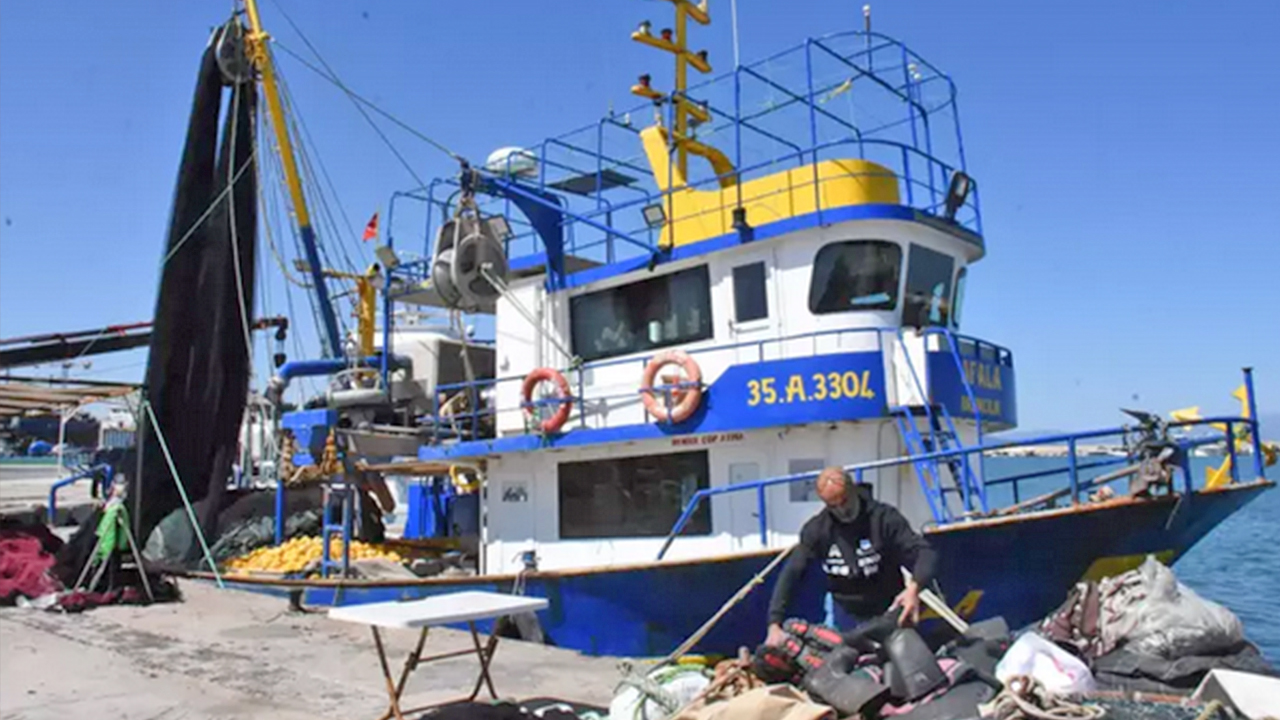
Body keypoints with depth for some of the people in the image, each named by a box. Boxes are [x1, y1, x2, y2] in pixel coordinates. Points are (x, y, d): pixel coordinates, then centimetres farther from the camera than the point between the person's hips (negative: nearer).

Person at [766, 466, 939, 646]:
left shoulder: (884, 517, -15)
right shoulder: (816, 529, -10)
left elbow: (925, 552, -22)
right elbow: (791, 574, -13)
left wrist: (914, 588, -43)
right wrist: (774, 624, -23)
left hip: (889, 612, -1)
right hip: (848, 616, 1)